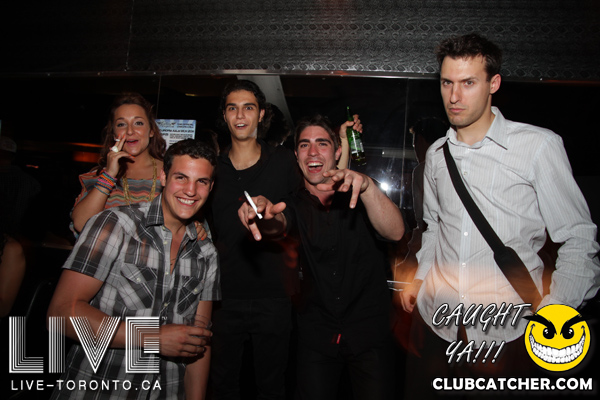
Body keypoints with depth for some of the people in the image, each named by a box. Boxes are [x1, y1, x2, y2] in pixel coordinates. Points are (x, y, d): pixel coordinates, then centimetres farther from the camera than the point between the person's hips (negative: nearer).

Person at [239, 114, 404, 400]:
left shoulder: (360, 196, -6)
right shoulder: (296, 205, 1)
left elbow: (395, 232, -23)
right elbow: (278, 226, -21)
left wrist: (367, 186, -40)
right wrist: (263, 210, -45)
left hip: (368, 332, -1)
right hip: (316, 334, 2)